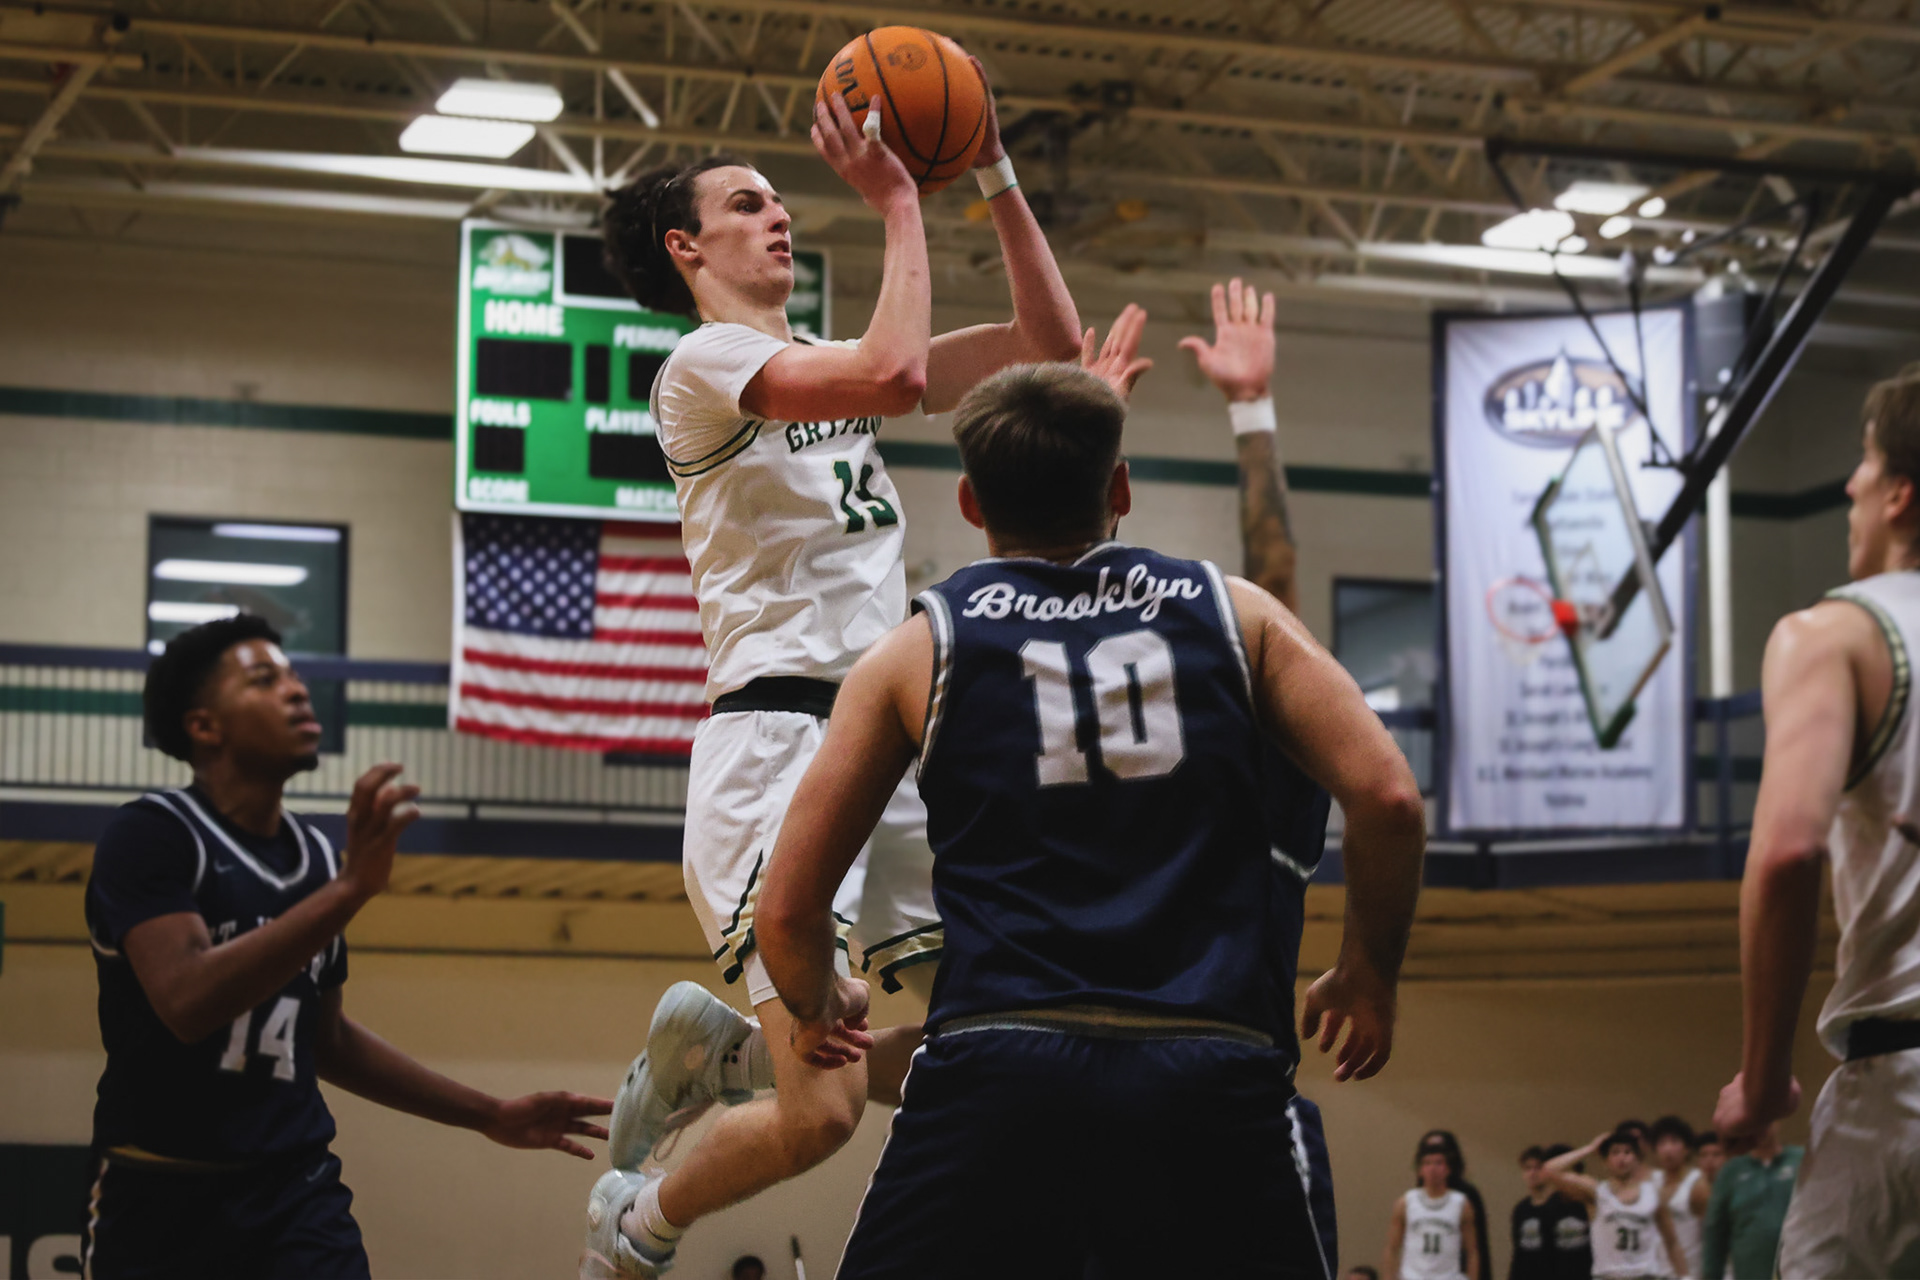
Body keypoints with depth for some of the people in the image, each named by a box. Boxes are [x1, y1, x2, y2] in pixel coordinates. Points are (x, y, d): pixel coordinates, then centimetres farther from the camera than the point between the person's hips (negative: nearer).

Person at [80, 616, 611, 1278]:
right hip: (161, 1200, -5)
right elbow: (188, 1003, -25)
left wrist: (489, 1115, 19)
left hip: (299, 1195, 5)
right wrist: (351, 887, -31)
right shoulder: (149, 833, -9)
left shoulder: (317, 854, 10)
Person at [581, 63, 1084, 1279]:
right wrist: (897, 202, -10)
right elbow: (895, 373, -21)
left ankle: (727, 1050, 23)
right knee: (824, 1111, -17)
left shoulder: (832, 361, 22)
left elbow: (1052, 344, 19)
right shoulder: (706, 361, -3)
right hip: (782, 734, -8)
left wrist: (994, 173, 13)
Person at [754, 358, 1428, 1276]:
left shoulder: (917, 651, 12)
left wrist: (818, 1007, 32)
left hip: (998, 1067, -1)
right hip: (1211, 1073, 1)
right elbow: (1387, 797, 4)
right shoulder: (1228, 612, 14)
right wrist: (1367, 976, 20)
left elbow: (789, 909, 10)